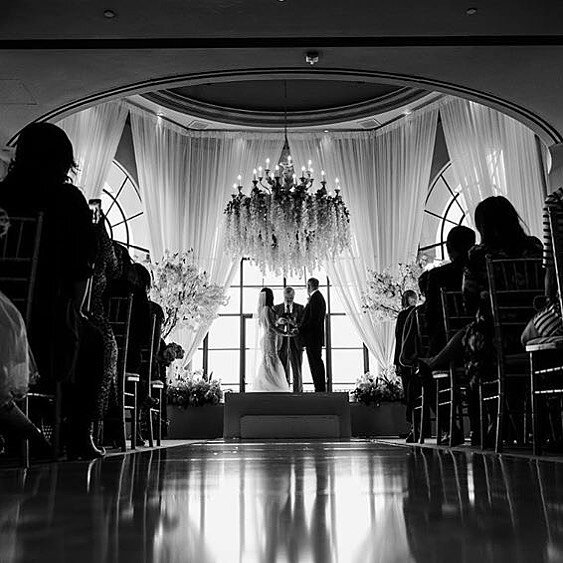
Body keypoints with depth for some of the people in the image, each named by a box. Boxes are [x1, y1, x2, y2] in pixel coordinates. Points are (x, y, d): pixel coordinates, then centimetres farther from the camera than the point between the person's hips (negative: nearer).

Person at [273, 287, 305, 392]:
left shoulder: (300, 308, 9)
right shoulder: (276, 308, 11)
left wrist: (294, 323, -17)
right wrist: (278, 322, -13)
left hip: (295, 343, -1)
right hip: (281, 343, 1)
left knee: (297, 370, -4)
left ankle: (298, 391, 1)